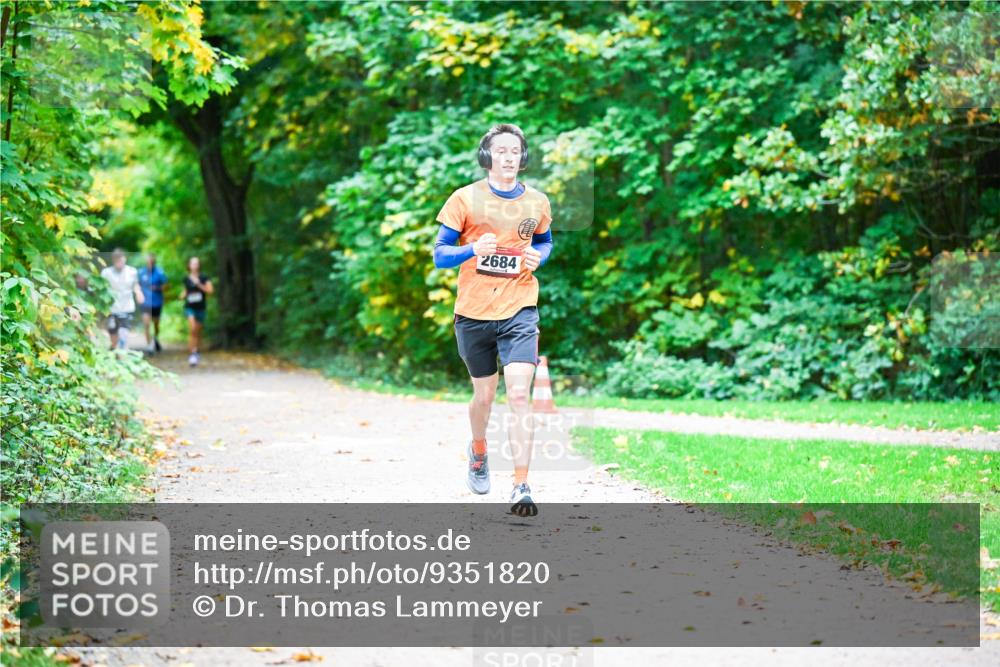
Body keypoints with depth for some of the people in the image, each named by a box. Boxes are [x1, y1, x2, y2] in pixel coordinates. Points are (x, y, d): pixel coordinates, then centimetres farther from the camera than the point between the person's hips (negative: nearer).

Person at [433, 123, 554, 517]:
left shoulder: (537, 202, 5)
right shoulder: (465, 198, -3)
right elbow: (440, 255, -2)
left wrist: (539, 256, 0)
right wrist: (473, 249, -22)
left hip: (520, 311, 0)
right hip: (473, 314, 0)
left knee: (518, 394, -14)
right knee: (484, 395, 13)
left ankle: (521, 486, -13)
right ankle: (478, 451, 46)